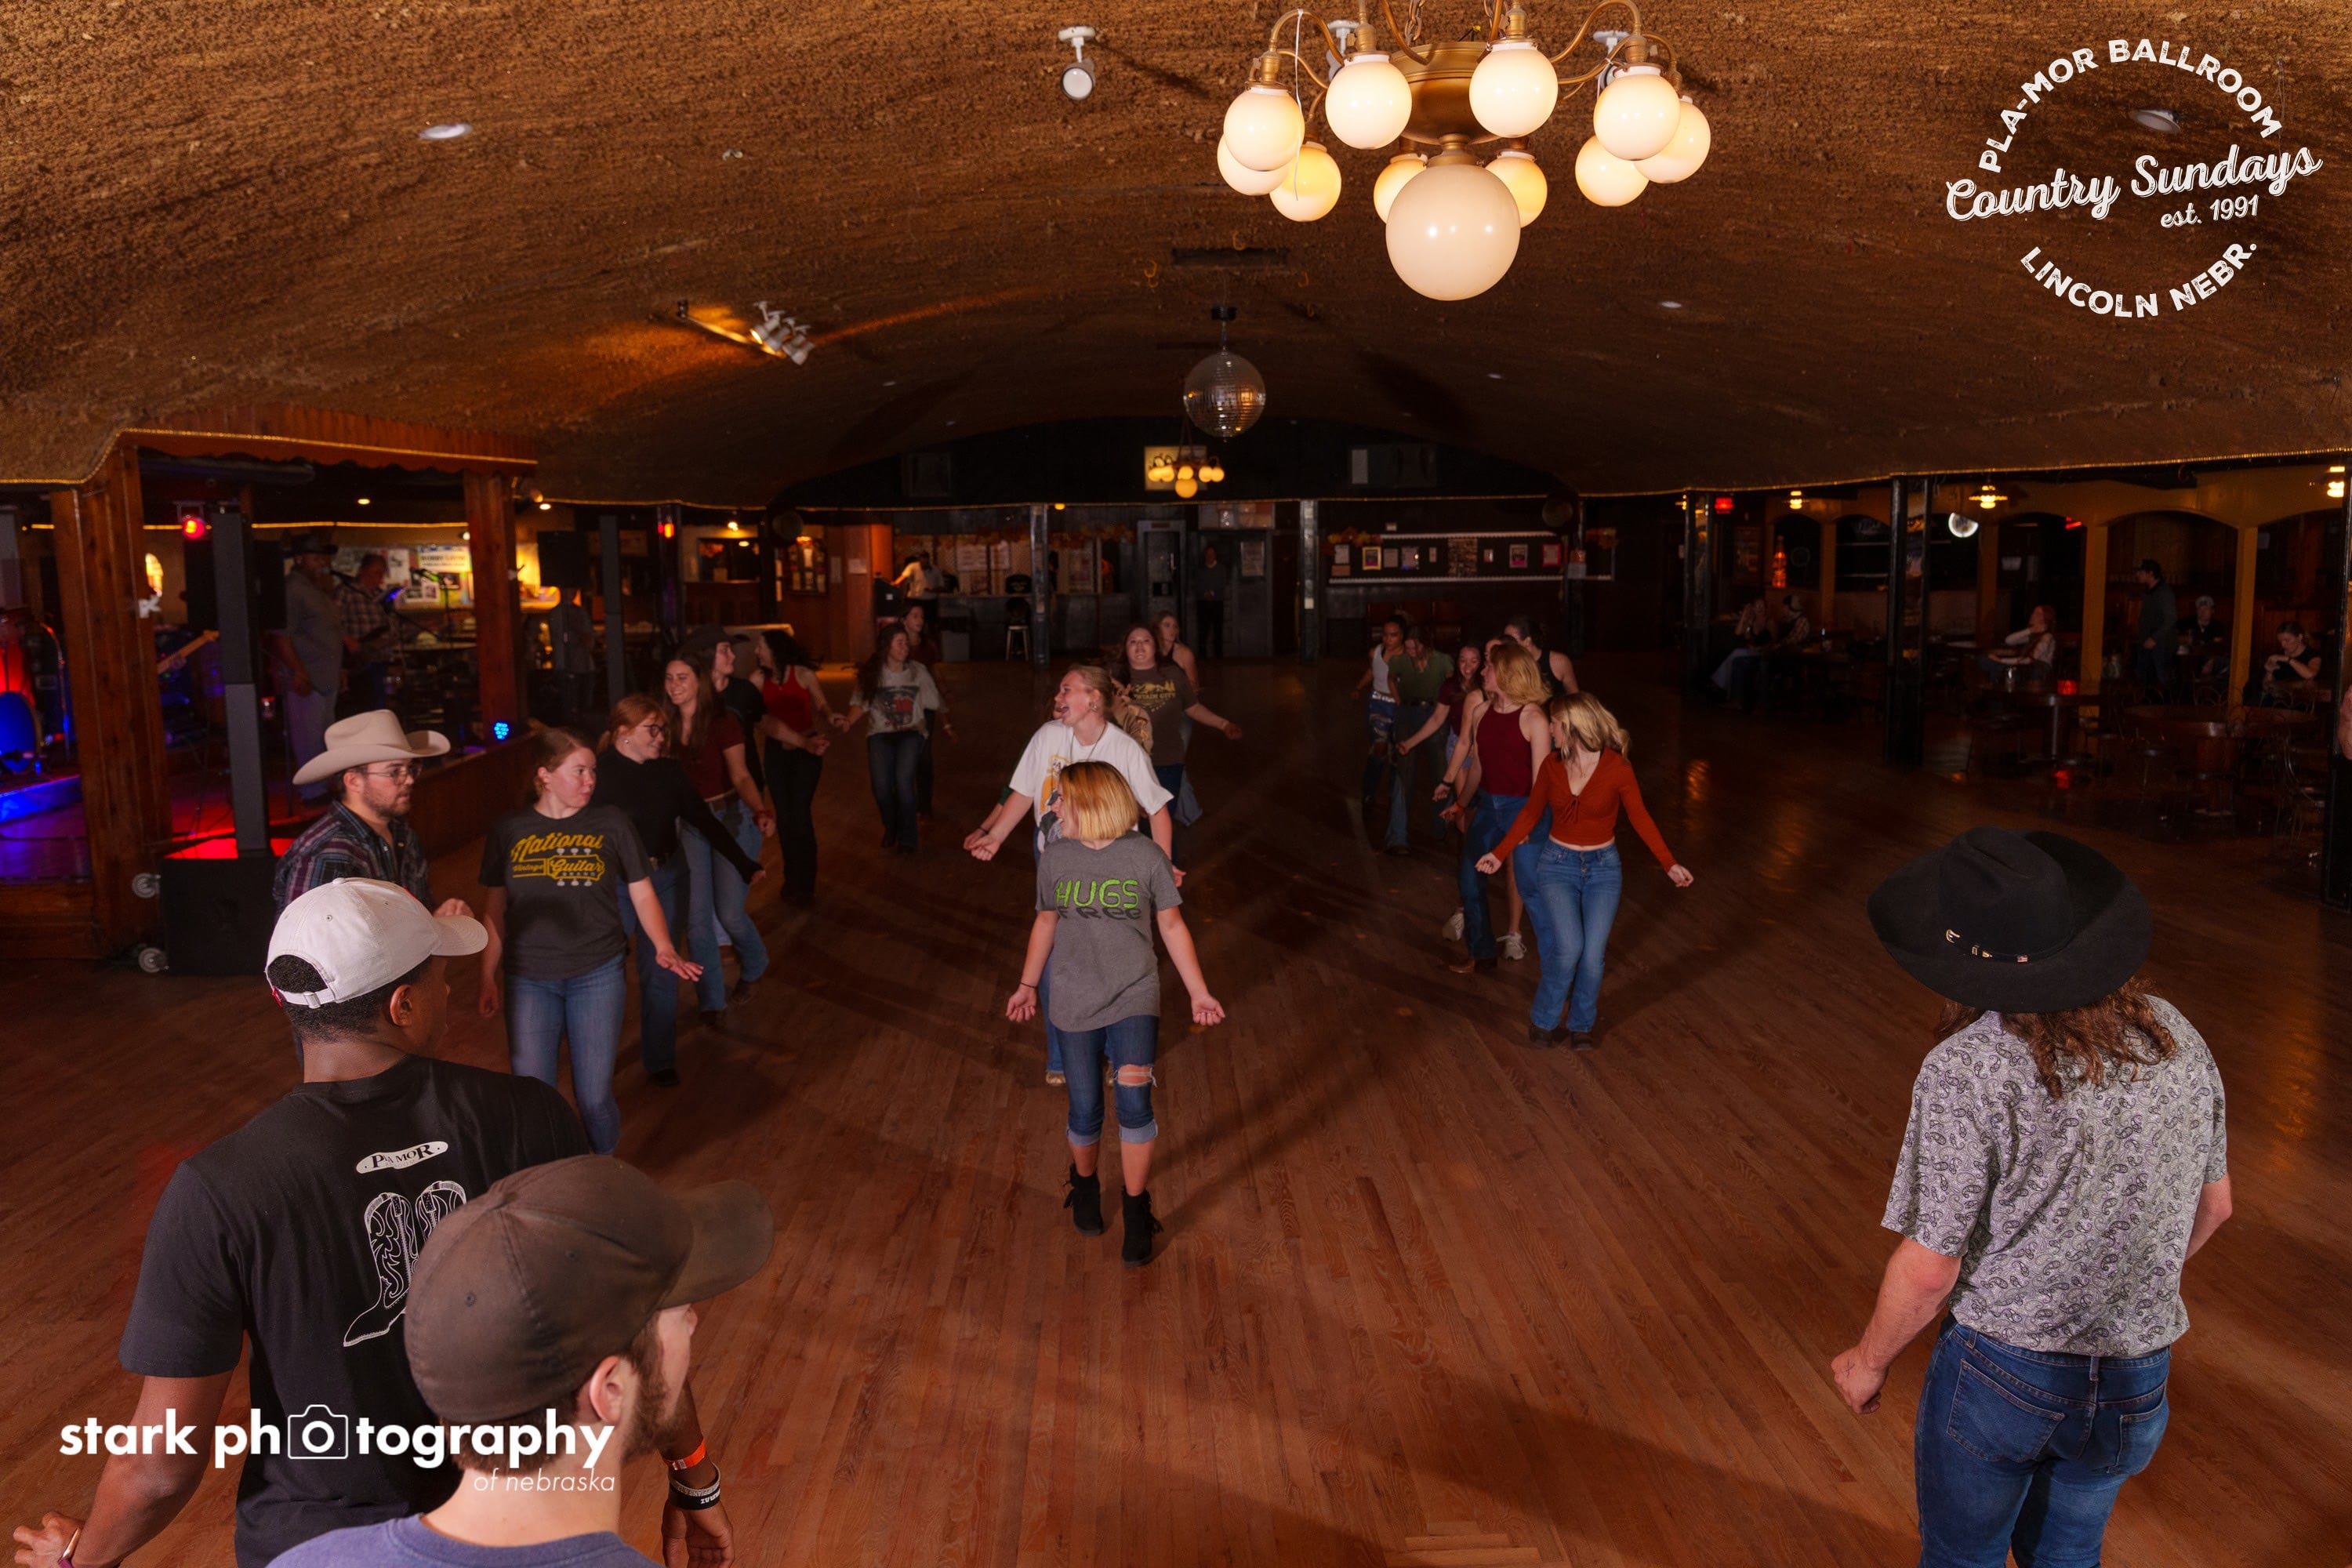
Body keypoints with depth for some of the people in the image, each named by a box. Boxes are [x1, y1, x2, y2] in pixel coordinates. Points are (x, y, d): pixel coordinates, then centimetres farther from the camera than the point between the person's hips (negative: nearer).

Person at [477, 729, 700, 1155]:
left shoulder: (611, 823, -1)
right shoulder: (508, 831, 2)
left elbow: (642, 895, 2)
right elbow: (496, 910, 9)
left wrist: (664, 948, -14)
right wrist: (488, 979, 7)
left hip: (598, 976, -1)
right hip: (529, 980, 1)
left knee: (594, 1098, 1)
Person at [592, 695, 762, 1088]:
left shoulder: (669, 771, 1)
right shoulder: (599, 773, -13)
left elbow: (704, 820, 5)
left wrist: (744, 864, 4)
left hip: (665, 881, 4)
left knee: (660, 973, 11)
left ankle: (660, 1059, 25)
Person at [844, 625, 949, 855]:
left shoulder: (918, 672, 4)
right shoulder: (872, 673, 3)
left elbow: (936, 703, 11)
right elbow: (860, 704, 2)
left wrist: (946, 727, 6)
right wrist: (845, 723, -15)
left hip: (911, 732, -1)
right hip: (880, 734, 1)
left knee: (903, 779, -26)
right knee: (881, 785, -19)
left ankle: (907, 839, -12)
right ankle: (891, 828, 13)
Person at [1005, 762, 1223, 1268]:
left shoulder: (1146, 856, -8)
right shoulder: (1055, 859, -1)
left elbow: (1172, 927, 2)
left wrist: (1200, 993, 3)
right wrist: (1027, 986, 17)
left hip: (1134, 999, -2)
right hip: (1075, 1003, 2)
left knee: (1134, 1101, -15)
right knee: (1085, 1112, 8)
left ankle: (1136, 1210, 4)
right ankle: (1084, 1183, 39)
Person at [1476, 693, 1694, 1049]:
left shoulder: (1617, 768, -12)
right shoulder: (1552, 765, -3)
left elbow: (1640, 819, -7)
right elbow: (1530, 813, 8)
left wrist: (1670, 864, -14)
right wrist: (1500, 853, 6)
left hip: (1603, 867, -1)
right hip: (1557, 863, 1)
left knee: (1593, 954, -6)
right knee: (1569, 945, -18)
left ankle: (1582, 1025, 18)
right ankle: (1543, 1022, 1)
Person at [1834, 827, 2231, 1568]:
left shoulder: (1967, 1069, -25)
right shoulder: (2174, 1036, -7)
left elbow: (1929, 1270, -19)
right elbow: (2212, 1206, 7)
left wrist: (1868, 1360, -2)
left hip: (1999, 1370, -5)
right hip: (2137, 1380, 5)